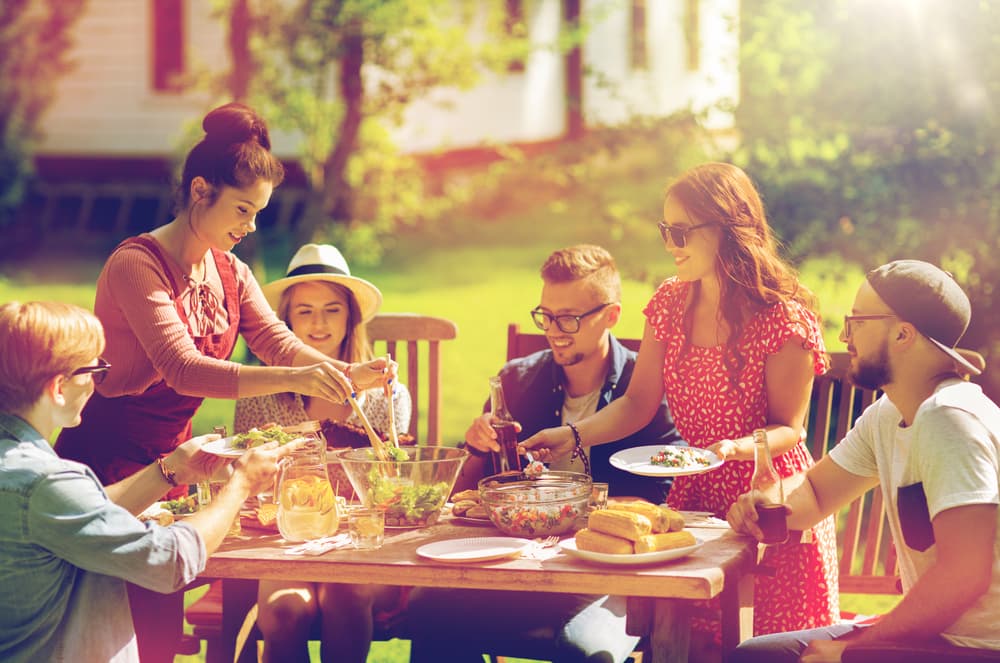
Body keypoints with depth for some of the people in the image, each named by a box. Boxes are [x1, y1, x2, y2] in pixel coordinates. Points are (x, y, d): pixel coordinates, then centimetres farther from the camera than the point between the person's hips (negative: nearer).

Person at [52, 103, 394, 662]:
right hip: (107, 462, -8)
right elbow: (183, 369, -31)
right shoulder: (137, 265, -19)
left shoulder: (231, 274, 8)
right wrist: (294, 379, -40)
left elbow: (279, 342, -3)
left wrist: (347, 374, -23)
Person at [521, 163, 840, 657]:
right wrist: (574, 435, -12)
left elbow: (788, 428, -11)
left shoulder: (784, 318, -16)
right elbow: (638, 403, 3)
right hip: (695, 498, 5)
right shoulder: (670, 304, 2)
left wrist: (733, 447, -30)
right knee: (687, 644, 9)